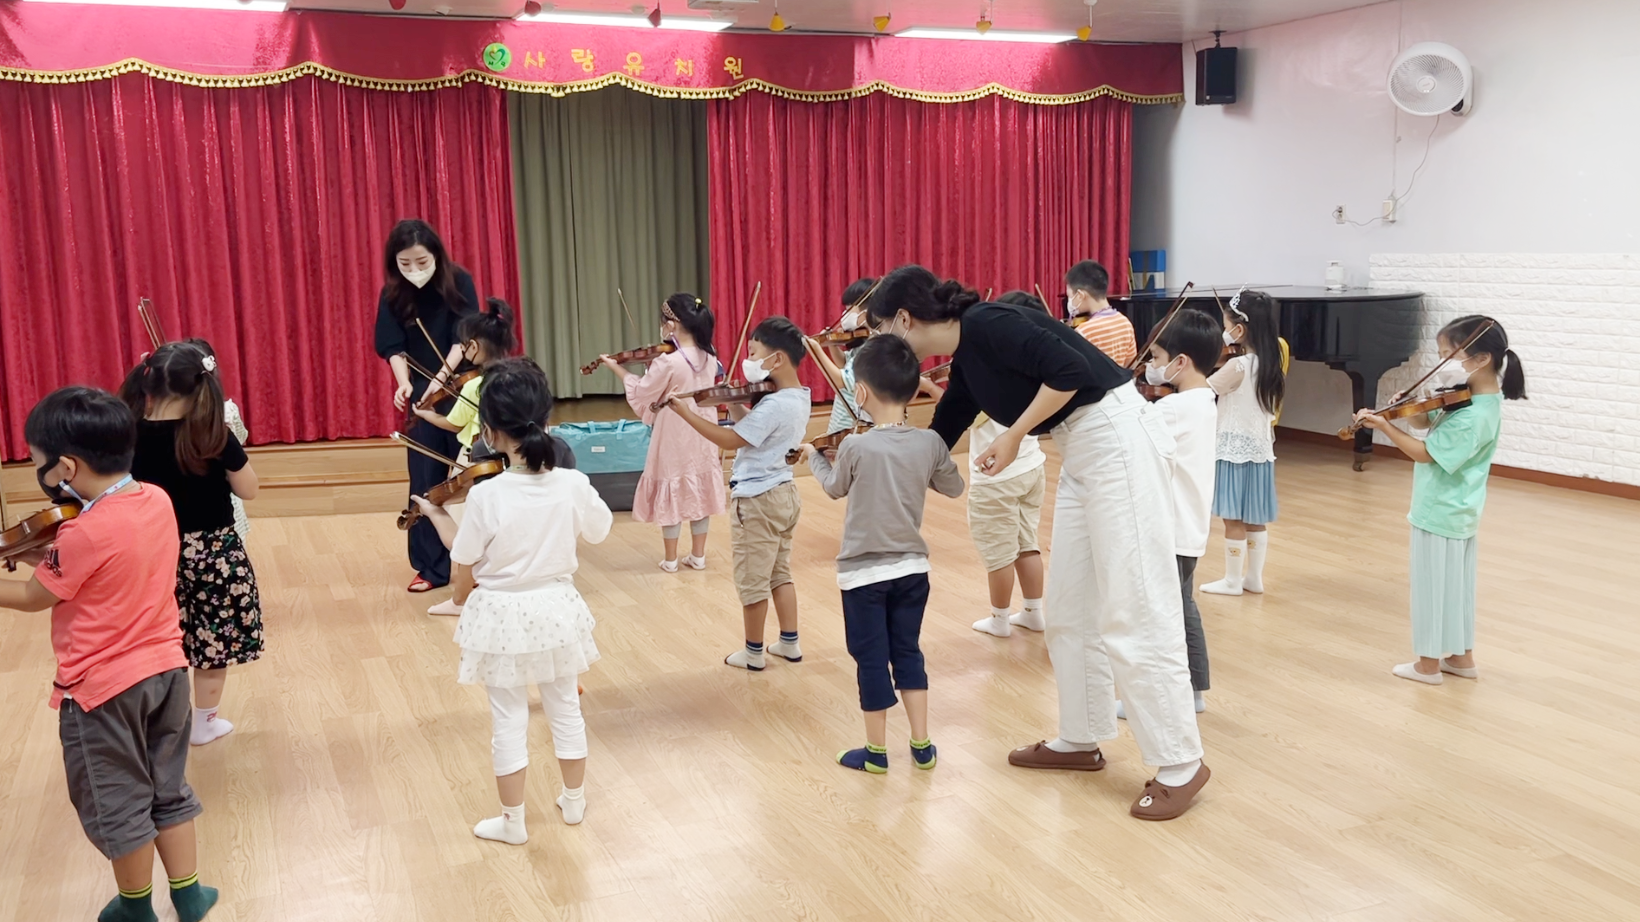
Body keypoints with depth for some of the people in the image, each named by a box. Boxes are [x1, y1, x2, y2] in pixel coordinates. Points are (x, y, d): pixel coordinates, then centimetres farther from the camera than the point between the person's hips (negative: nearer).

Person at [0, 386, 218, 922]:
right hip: (166, 669, 7)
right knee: (167, 789, 21)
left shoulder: (84, 534, -25)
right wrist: (44, 556, 4)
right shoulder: (157, 501, -5)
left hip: (103, 687, -7)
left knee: (116, 804, 15)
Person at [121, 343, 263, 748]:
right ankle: (204, 723, 25)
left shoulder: (131, 438, -9)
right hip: (213, 552, -3)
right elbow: (248, 490, -7)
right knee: (213, 640, 13)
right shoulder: (214, 436, -17)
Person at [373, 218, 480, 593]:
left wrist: (443, 376, -27)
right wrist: (404, 383, -24)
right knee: (425, 481, 2)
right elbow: (394, 348, -6)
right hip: (420, 395, 2)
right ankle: (431, 567, 10)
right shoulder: (393, 294, -3)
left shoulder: (458, 282, -9)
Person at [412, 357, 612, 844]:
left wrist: (437, 514, 7)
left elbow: (465, 556, -8)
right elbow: (599, 530, 3)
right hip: (557, 607, 3)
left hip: (504, 614, -3)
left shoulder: (486, 495, -23)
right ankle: (575, 800, 38)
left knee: (509, 718, 12)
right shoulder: (573, 484, -14)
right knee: (565, 706, 21)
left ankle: (512, 821, 24)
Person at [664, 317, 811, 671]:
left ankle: (753, 652, 17)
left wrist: (687, 413, -19)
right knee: (780, 573, 20)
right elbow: (754, 427, 11)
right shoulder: (798, 398, 4)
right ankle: (790, 643, 27)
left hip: (757, 499, -9)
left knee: (752, 581, 6)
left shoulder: (774, 404, -25)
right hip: (783, 494, 9)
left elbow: (732, 439, -23)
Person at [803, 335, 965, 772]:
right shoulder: (929, 443, -8)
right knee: (908, 652, 17)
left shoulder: (855, 446, -18)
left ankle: (876, 751, 18)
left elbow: (835, 488, 3)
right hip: (912, 567, 4)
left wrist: (813, 456, 21)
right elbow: (954, 488, 8)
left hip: (864, 572, -4)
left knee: (871, 660, 7)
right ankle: (922, 745, 21)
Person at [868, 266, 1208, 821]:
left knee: (1134, 612, -6)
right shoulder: (965, 363, 14)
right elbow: (936, 444, 23)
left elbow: (1071, 369, -23)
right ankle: (1080, 740, 25)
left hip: (1118, 440, -10)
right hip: (1081, 452, 10)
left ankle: (1181, 765, 2)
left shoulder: (986, 325, -14)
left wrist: (1014, 435, -13)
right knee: (1072, 608, 14)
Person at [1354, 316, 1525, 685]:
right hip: (1459, 510, 9)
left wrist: (1384, 425, -25)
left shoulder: (1472, 416, -27)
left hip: (1439, 512, -9)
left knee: (1433, 585, 3)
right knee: (1455, 583, 18)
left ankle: (1428, 664, 15)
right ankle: (1461, 657, 29)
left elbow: (1424, 452, -23)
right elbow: (1427, 423, 9)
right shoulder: (1478, 396, 3)